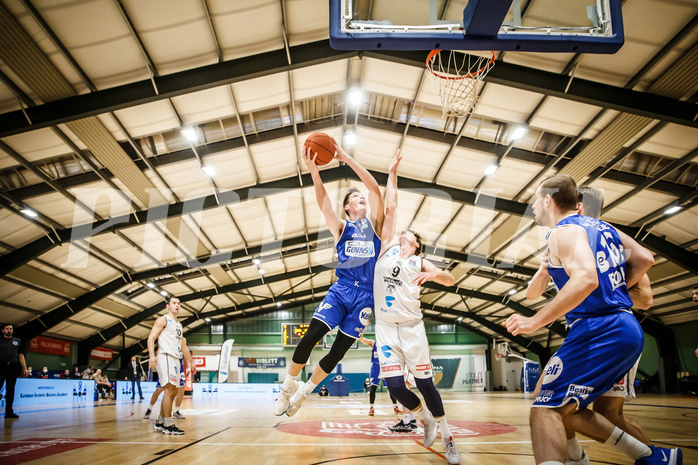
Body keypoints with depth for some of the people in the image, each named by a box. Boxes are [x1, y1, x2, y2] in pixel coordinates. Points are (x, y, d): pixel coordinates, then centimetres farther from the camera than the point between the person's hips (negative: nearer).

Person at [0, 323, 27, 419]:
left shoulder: (18, 341, 16)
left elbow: (21, 355, 16)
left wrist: (24, 368, 8)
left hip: (13, 368, 3)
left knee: (10, 390, 4)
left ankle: (9, 412, 7)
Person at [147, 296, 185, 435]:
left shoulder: (179, 325, 24)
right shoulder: (163, 320, 0)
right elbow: (151, 338, -9)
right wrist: (152, 356, -23)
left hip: (176, 358, 9)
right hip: (166, 356, -9)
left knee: (173, 391, 9)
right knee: (169, 389, -14)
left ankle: (160, 422, 18)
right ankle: (168, 425, -12)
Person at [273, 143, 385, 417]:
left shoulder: (373, 224, 12)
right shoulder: (341, 228, 11)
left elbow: (374, 188, -1)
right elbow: (323, 203, -7)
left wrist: (347, 158, -4)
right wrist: (313, 170, -22)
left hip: (365, 295, 1)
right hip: (341, 289, -1)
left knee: (338, 351, 2)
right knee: (311, 336, -17)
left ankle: (303, 393, 21)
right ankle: (288, 385, 5)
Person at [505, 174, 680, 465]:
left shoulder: (564, 231, -11)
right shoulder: (602, 226, 18)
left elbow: (586, 279, -27)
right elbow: (644, 261, 19)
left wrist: (535, 322, -24)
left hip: (598, 331, -10)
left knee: (545, 411, -13)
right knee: (566, 408, 19)